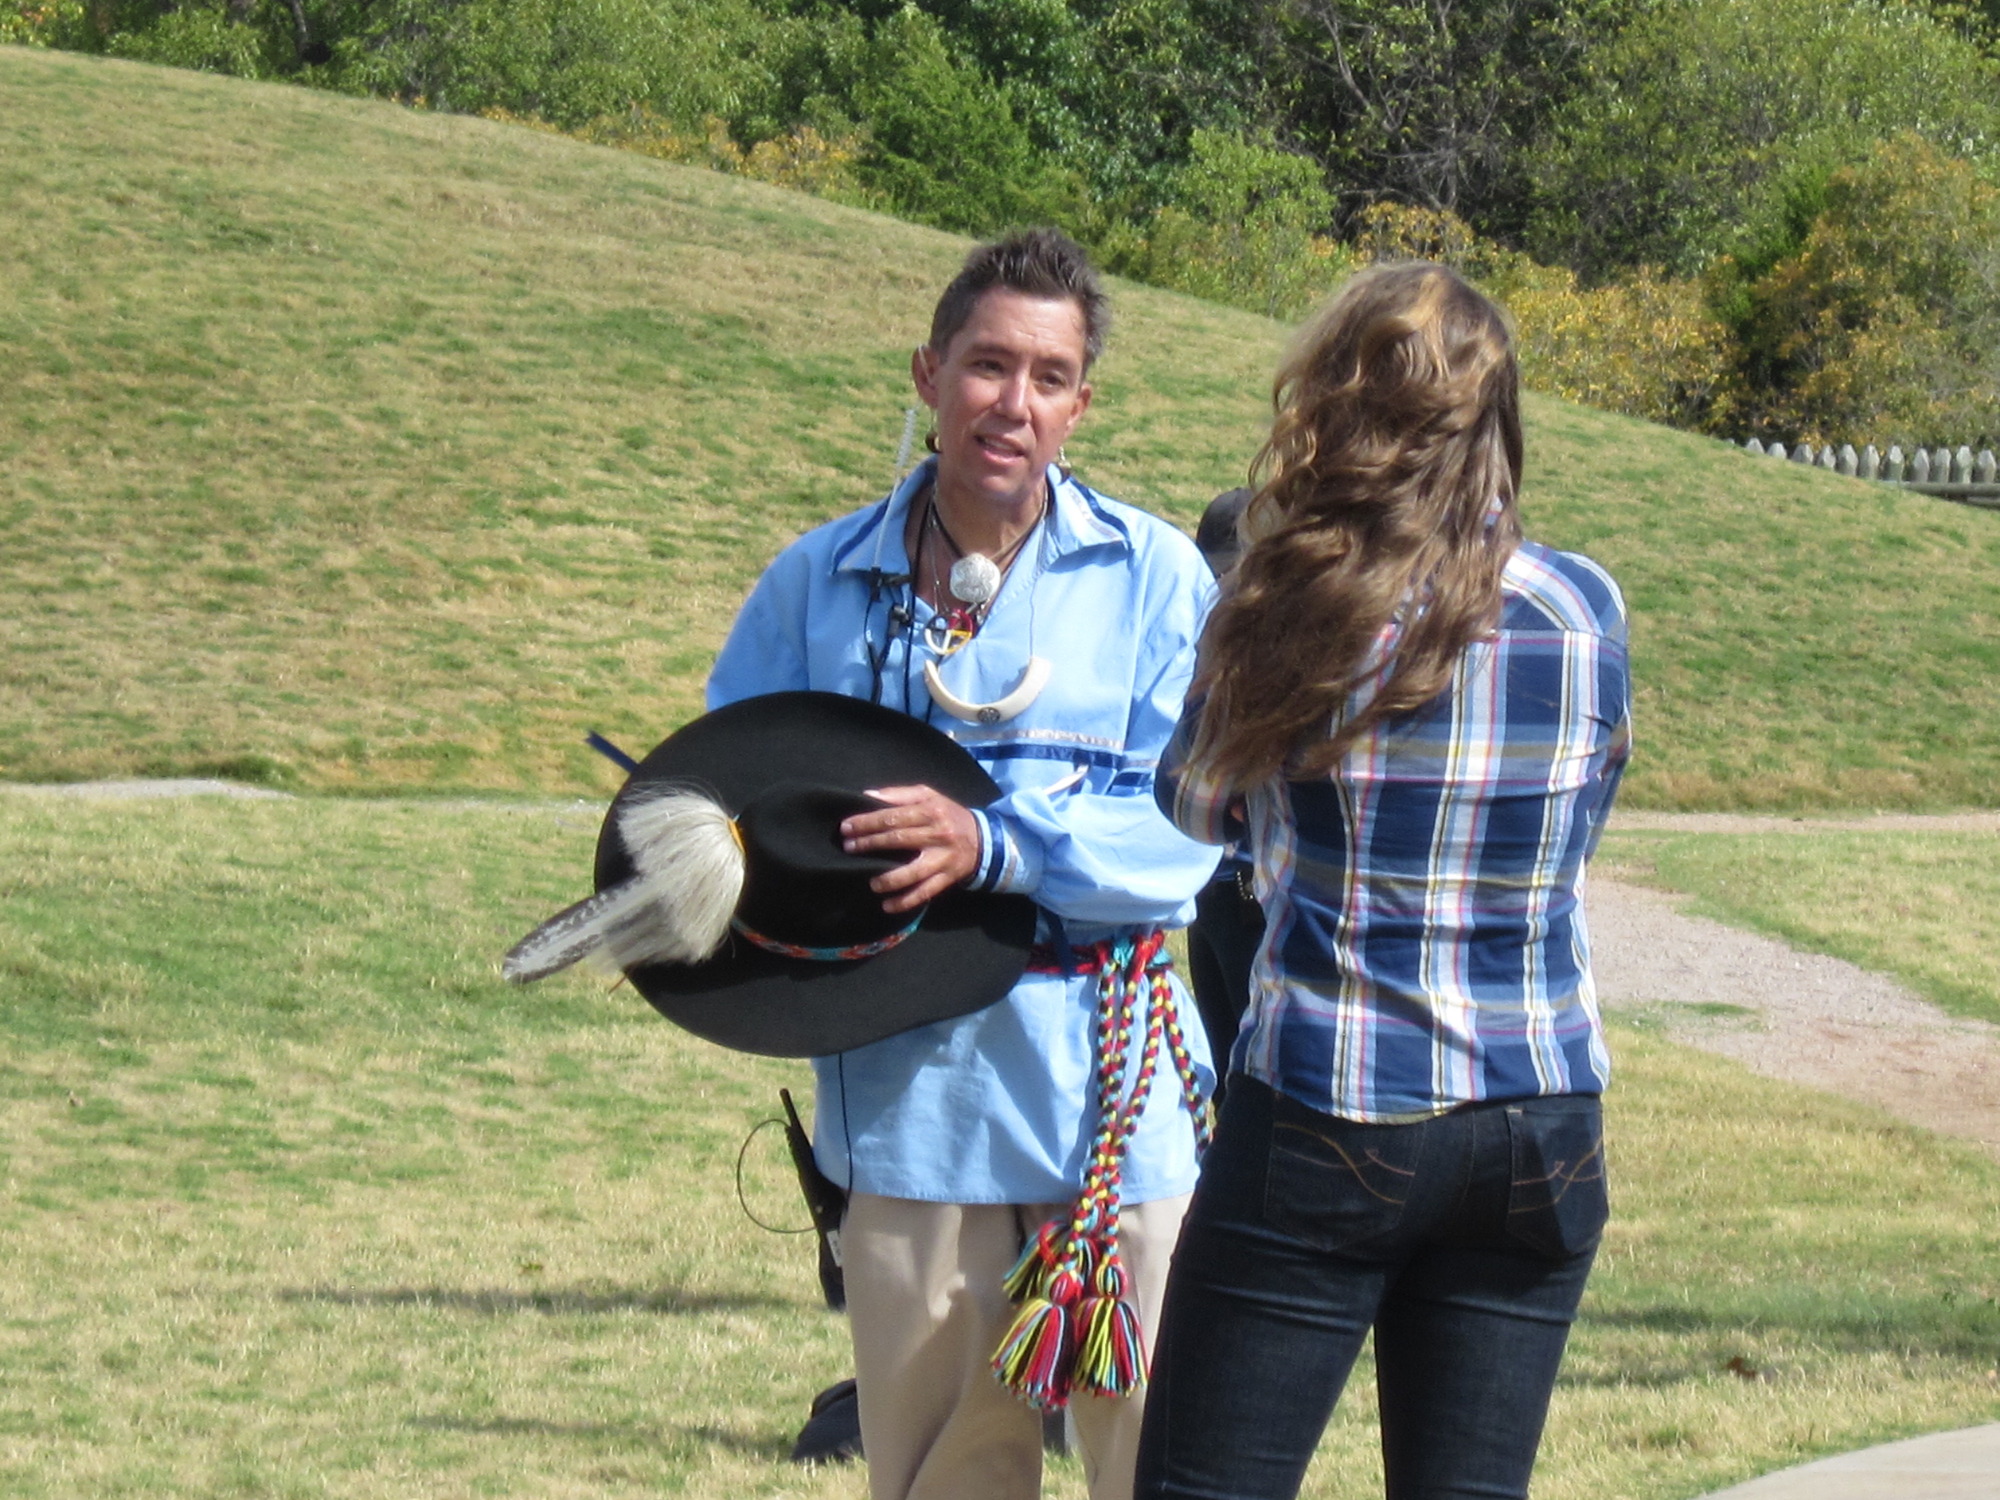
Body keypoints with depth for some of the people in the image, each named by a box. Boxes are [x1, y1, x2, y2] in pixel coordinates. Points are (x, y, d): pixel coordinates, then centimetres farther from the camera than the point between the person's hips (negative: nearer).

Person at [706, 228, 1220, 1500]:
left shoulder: (1150, 575, 3)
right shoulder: (820, 584, 10)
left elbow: (1185, 826, -6)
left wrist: (996, 843, -19)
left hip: (1113, 1094, -2)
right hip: (910, 1095, 2)